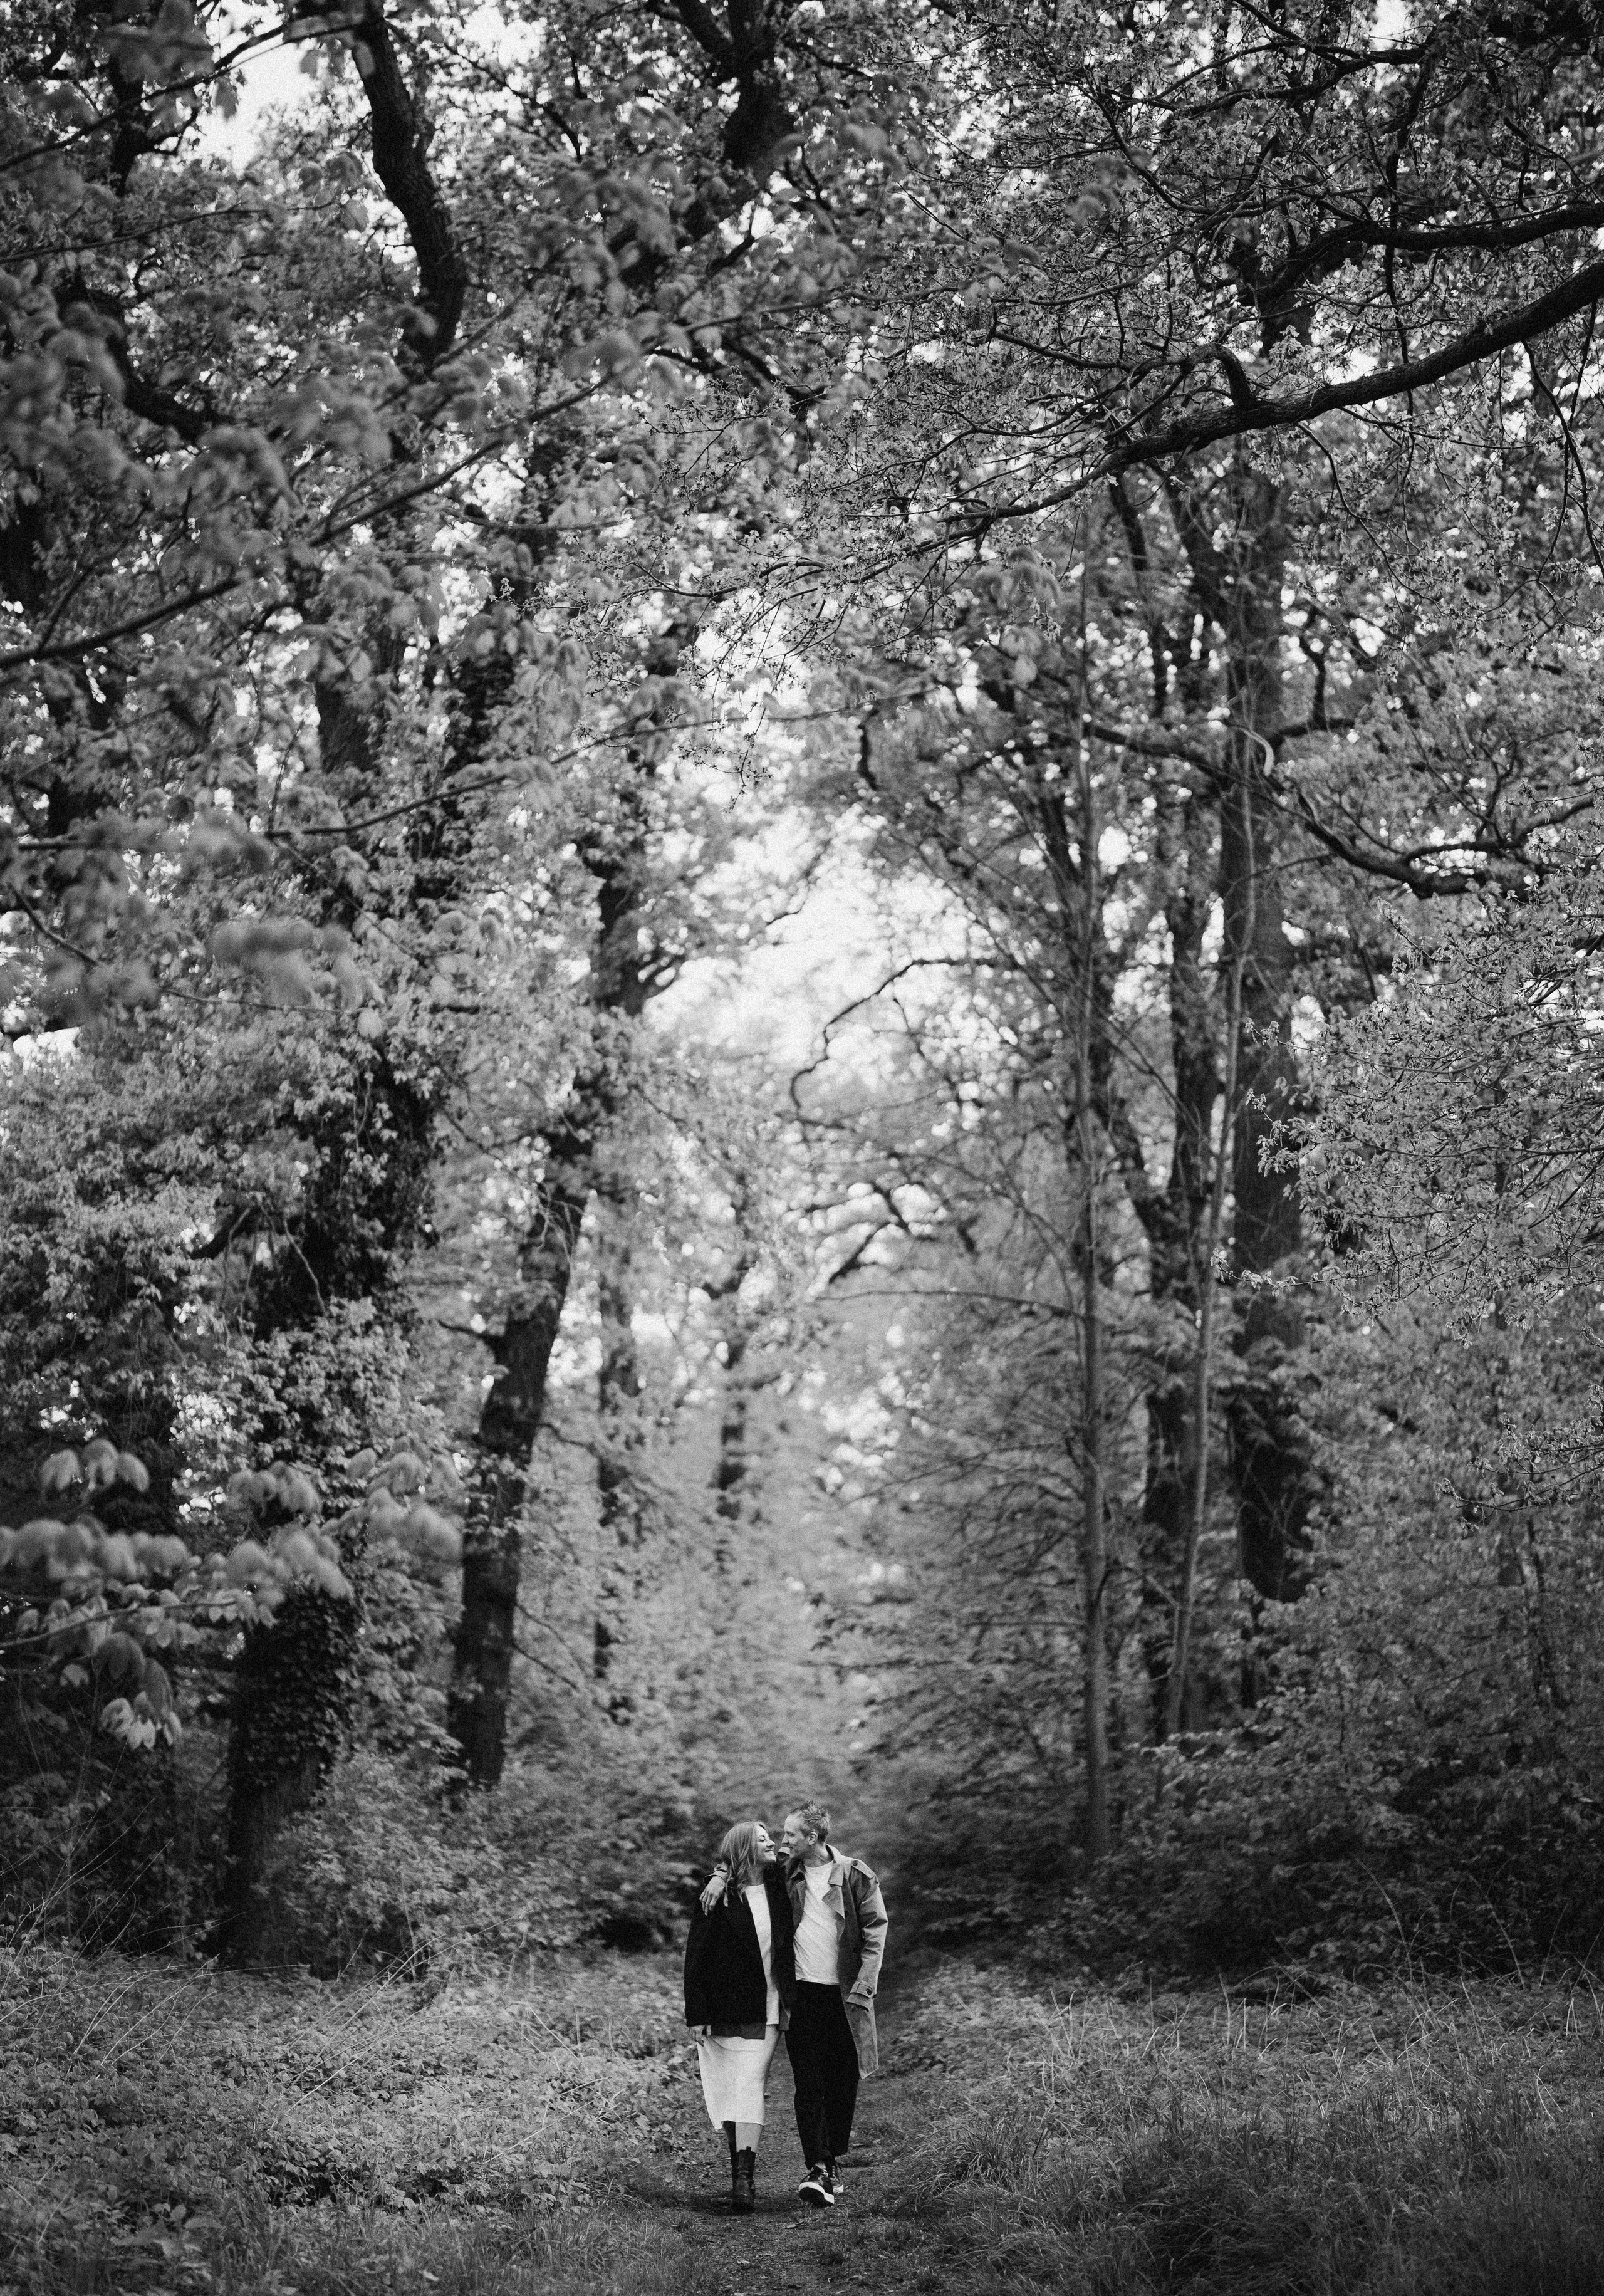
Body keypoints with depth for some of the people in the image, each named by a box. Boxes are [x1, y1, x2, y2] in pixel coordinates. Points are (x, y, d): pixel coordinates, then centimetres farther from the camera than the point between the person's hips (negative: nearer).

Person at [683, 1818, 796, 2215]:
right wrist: (696, 2014, -8)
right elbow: (696, 1957, -5)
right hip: (726, 2010, -2)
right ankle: (743, 2172, 16)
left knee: (750, 2085, -8)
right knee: (731, 2091, 3)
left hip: (768, 2010, 2)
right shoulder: (716, 1899, -5)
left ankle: (744, 2178, -12)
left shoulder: (778, 1891, 5)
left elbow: (786, 1947, 13)